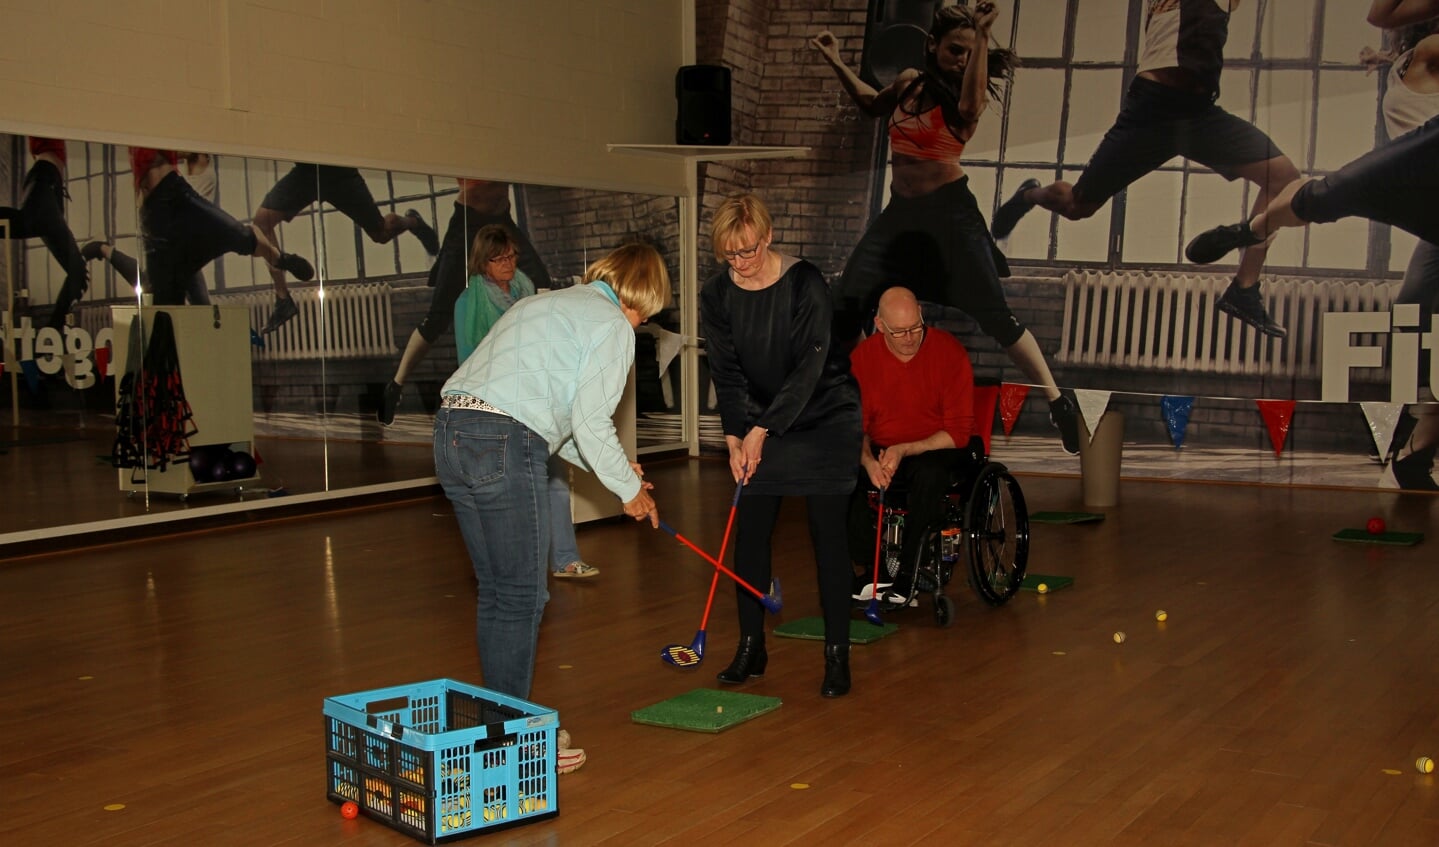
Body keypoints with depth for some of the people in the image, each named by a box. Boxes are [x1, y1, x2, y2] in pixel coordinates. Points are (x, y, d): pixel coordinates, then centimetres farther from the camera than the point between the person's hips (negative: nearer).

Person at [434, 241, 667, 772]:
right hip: (504, 447, -9)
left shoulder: (546, 304, 28)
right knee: (521, 597, 0)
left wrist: (604, 466, 29)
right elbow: (590, 420, -7)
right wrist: (629, 488, 6)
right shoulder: (612, 326, 1)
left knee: (495, 590, 16)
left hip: (452, 431, 9)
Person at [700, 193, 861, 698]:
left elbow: (809, 366, -22)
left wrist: (761, 431, -24)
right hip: (760, 426, 5)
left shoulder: (805, 283, -19)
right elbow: (726, 372, -6)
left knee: (827, 534, -4)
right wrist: (735, 437, -18)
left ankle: (837, 654, 4)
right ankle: (751, 647, 14)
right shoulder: (716, 296, -5)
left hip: (824, 419, -4)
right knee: (749, 533, 2)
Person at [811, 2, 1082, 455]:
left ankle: (1059, 402, -2)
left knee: (993, 316, -11)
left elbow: (969, 104, -35)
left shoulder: (966, 98, -9)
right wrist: (837, 63, 21)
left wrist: (982, 38, -39)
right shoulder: (909, 82, 7)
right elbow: (874, 104, 29)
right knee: (849, 309, 6)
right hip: (900, 213, 6)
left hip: (949, 212, -6)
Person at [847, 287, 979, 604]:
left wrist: (904, 451, -23)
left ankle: (909, 575, -23)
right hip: (881, 451, 3)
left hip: (938, 450, -3)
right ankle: (873, 572, -15)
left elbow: (959, 431, -11)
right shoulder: (863, 356, -2)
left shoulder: (949, 351, -11)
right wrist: (868, 460, -19)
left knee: (929, 473, -38)